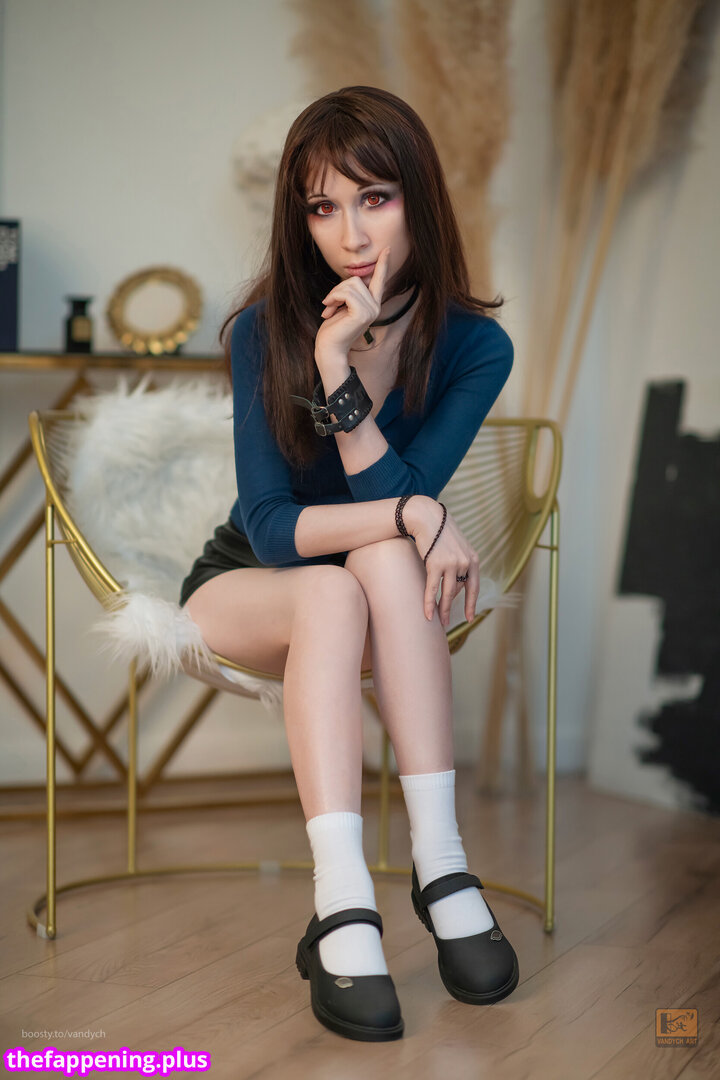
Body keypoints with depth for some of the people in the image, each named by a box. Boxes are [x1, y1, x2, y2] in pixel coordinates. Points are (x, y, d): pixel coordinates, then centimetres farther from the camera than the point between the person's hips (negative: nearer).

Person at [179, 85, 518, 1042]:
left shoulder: (474, 346, -13)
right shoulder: (264, 331, -15)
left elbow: (399, 496, -21)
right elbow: (269, 527, -19)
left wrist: (339, 369, -33)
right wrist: (414, 516, -33)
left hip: (388, 597, 1)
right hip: (244, 587, -1)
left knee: (389, 561, -34)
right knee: (334, 595, -35)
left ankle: (440, 863, -36)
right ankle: (343, 909, -44)